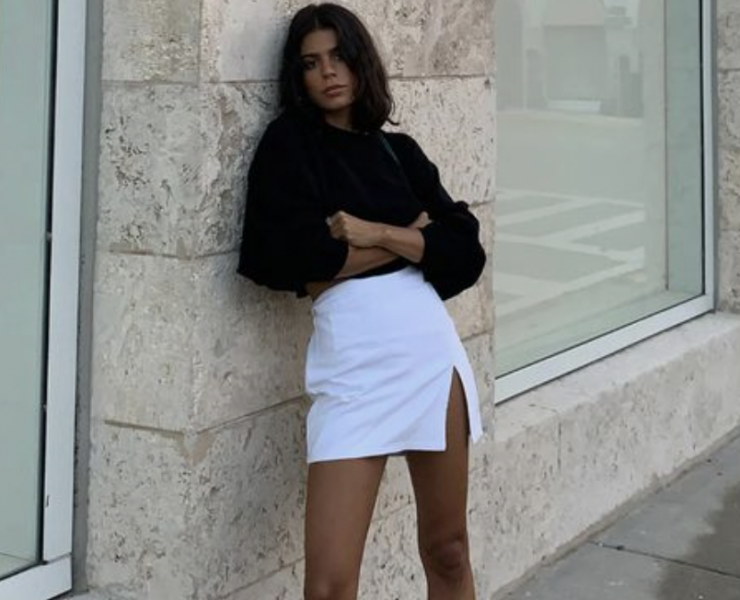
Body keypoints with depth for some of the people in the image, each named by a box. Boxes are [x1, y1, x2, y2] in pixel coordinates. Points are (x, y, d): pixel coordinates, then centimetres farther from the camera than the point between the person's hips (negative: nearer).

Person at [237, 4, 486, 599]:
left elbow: (466, 252, 5)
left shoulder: (399, 151, 15)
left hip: (433, 346, 4)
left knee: (447, 551, 12)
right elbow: (292, 259, -10)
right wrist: (413, 236, 0)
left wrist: (376, 232, -9)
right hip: (353, 358, -4)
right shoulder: (290, 143, 4)